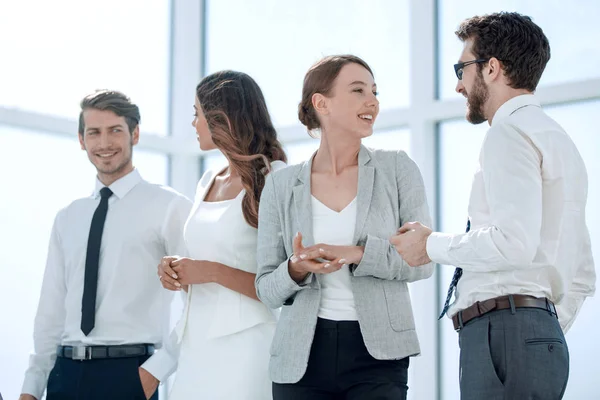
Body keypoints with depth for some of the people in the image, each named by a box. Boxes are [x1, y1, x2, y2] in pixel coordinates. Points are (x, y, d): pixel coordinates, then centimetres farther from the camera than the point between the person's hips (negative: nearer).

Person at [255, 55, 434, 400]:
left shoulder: (397, 169, 3)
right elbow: (267, 290, 5)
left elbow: (422, 260, -3)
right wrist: (296, 269, -16)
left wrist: (359, 254, -17)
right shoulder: (281, 186, 4)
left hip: (378, 355, -1)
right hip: (302, 358, 1)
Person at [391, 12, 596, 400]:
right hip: (545, 333, 10)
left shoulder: (510, 132, -6)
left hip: (503, 330, -10)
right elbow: (582, 276, 25)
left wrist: (433, 245, -6)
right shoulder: (560, 142, 25)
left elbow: (513, 242, -21)